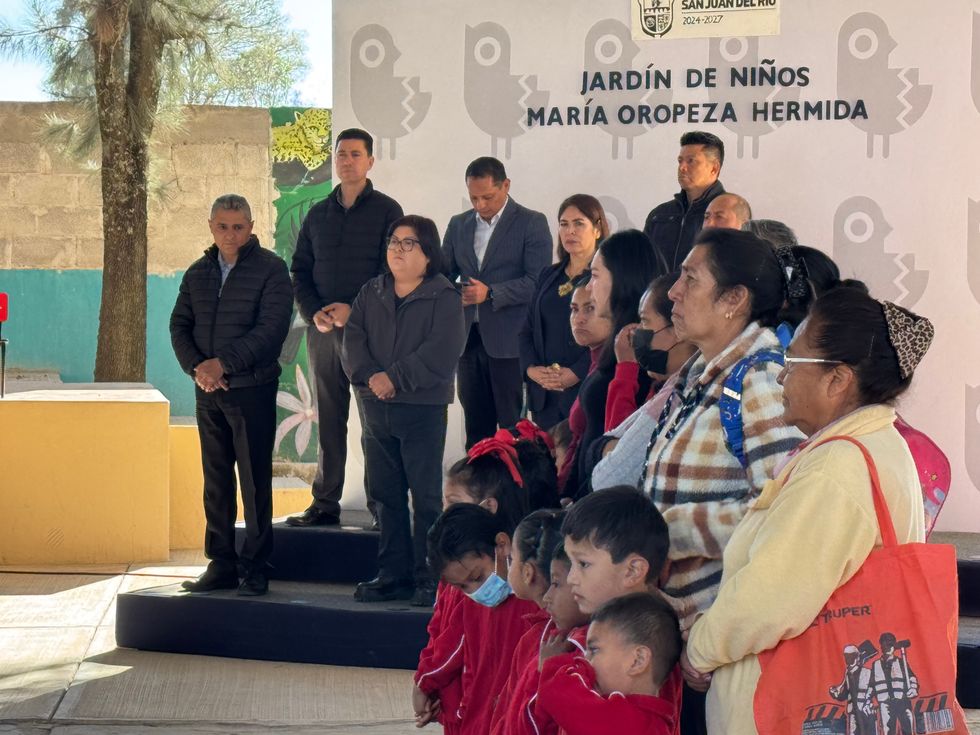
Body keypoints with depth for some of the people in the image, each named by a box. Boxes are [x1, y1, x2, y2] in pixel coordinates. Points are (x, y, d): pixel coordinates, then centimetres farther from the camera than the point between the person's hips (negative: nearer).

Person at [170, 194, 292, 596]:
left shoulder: (271, 269, -6)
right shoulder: (198, 272, 12)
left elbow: (271, 329, -15)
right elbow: (179, 325, 9)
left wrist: (223, 363, -17)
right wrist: (196, 366, -9)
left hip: (252, 388, -5)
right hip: (208, 390, 5)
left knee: (255, 480, -1)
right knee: (215, 479, 8)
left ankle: (256, 568, 4)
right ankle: (221, 565, 14)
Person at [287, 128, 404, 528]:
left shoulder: (386, 211, 1)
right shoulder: (318, 214, 15)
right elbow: (299, 270, 15)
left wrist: (356, 311, -15)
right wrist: (314, 312, -3)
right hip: (322, 329, 5)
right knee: (328, 419, 8)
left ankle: (381, 505, -2)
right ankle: (325, 504, 11)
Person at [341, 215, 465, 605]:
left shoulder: (444, 298, -4)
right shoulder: (371, 293, 13)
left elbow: (439, 354, -16)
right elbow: (352, 340, 4)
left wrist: (394, 378, -17)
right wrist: (369, 376, -13)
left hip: (423, 408, -6)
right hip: (376, 409, 6)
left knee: (425, 496, -3)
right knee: (385, 495, 10)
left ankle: (428, 580, 1)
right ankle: (394, 575, 17)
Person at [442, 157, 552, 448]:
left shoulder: (531, 223, -2)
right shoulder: (459, 225, 16)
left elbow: (537, 282, -10)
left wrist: (491, 293, -21)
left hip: (508, 342, -5)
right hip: (468, 338, 5)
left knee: (512, 427, -4)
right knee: (476, 427, 8)